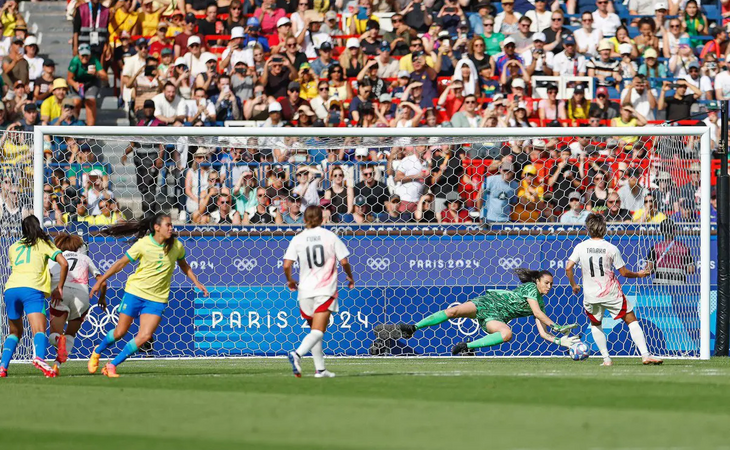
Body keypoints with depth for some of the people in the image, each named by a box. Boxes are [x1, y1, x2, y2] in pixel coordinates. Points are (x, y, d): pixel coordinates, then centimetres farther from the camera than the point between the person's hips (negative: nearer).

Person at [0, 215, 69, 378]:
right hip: (32, 289, -4)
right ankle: (39, 357, -45)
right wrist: (59, 288, 15)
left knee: (15, 332, 21)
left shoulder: (13, 248, 27)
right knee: (39, 330, -16)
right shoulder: (44, 243, 17)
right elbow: (64, 263, 6)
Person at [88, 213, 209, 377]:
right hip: (135, 292, -2)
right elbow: (121, 263, -2)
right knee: (120, 332, 5)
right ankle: (97, 351, 36)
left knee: (145, 336, -13)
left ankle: (112, 365, 0)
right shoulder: (143, 244, -11)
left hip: (157, 299, 2)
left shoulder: (177, 246, -3)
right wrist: (100, 281, 0)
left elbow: (184, 265, 19)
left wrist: (197, 283, 11)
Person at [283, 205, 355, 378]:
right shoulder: (330, 236, -1)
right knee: (318, 331, -9)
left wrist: (290, 280, 14)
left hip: (305, 290, 2)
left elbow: (286, 265, -6)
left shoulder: (297, 239, 0)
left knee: (315, 330, 18)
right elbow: (344, 261, -3)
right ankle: (297, 354, -34)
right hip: (326, 289, -2)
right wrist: (350, 278, 16)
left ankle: (320, 368, 17)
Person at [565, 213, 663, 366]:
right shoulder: (611, 248, -8)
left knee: (595, 324, 24)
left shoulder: (581, 247, -4)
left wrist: (573, 285, 10)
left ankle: (606, 359, 15)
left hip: (590, 295, 2)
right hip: (611, 294, -2)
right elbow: (624, 273, -3)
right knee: (632, 321, 7)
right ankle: (645, 355, -3)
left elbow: (568, 268, -7)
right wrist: (638, 275, 16)